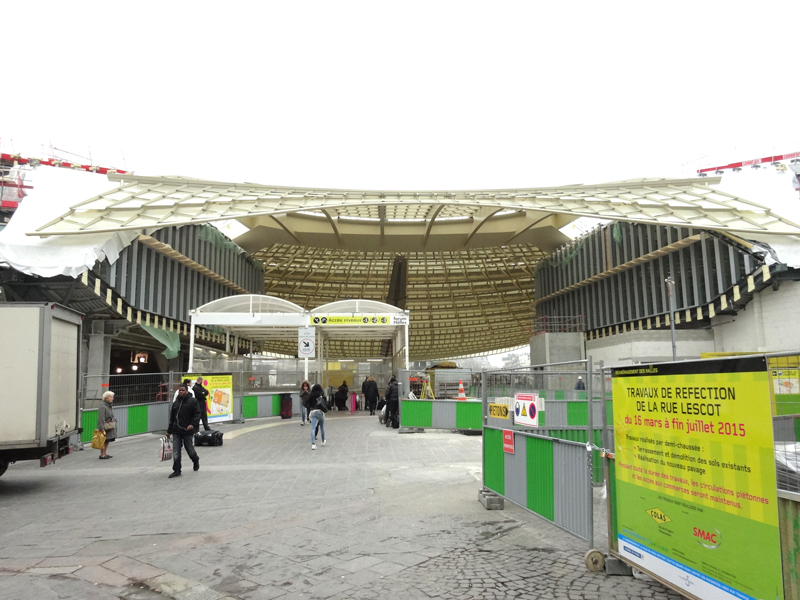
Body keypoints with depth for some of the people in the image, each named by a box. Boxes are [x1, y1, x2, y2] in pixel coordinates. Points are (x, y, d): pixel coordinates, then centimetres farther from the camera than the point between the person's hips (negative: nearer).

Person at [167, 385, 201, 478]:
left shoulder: (193, 401, -3)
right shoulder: (176, 403, 14)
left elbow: (197, 414, -7)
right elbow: (172, 418, 20)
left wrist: (193, 424, -23)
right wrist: (169, 431, 20)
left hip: (188, 431, -5)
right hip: (177, 431, 5)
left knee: (190, 449, 6)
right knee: (176, 451, -2)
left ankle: (196, 460, 38)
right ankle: (176, 470, 5)